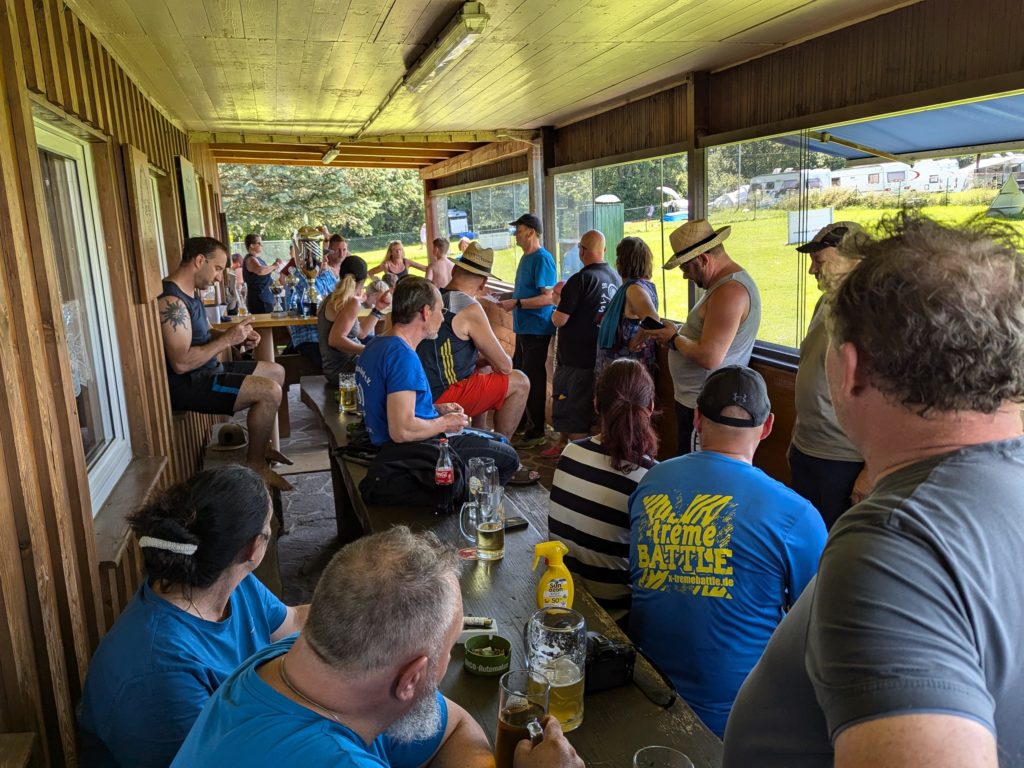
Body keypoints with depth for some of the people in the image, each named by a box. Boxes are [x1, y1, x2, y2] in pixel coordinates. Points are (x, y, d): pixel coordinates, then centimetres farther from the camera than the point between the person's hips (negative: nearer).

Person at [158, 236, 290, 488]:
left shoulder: (190, 293, 10)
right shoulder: (171, 301, -23)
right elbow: (181, 363, -30)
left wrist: (239, 335, 0)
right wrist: (228, 339, -24)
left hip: (208, 370, 11)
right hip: (187, 384, -11)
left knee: (276, 372, 18)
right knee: (270, 392, -23)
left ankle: (260, 444, 24)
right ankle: (255, 463, -5)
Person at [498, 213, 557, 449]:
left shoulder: (542, 259, -15)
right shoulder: (526, 257, 15)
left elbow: (548, 297, -22)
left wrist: (516, 303, -23)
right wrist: (507, 297, 14)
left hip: (537, 328, -10)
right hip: (524, 327, 10)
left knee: (533, 379, -4)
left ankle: (537, 433, 6)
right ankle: (523, 424, 29)